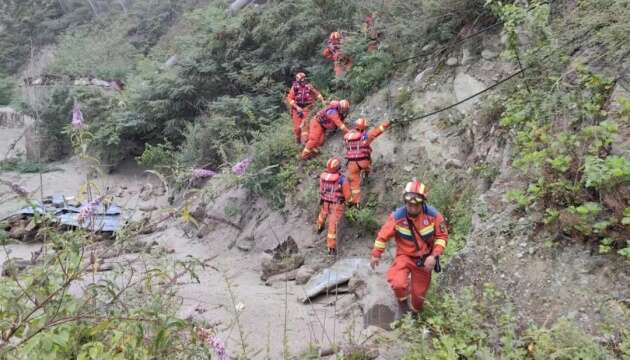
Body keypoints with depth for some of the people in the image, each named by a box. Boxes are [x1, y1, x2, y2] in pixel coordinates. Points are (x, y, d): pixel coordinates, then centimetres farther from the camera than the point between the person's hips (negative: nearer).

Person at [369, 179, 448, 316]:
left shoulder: (433, 215, -20)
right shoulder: (397, 216, -22)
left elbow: (442, 236, -8)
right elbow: (383, 235, -8)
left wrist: (434, 256, -20)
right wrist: (376, 254, 0)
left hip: (424, 259, 1)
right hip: (404, 256, -1)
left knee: (419, 292, 13)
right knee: (398, 284, -28)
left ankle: (415, 314, 46)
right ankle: (403, 302, 6)